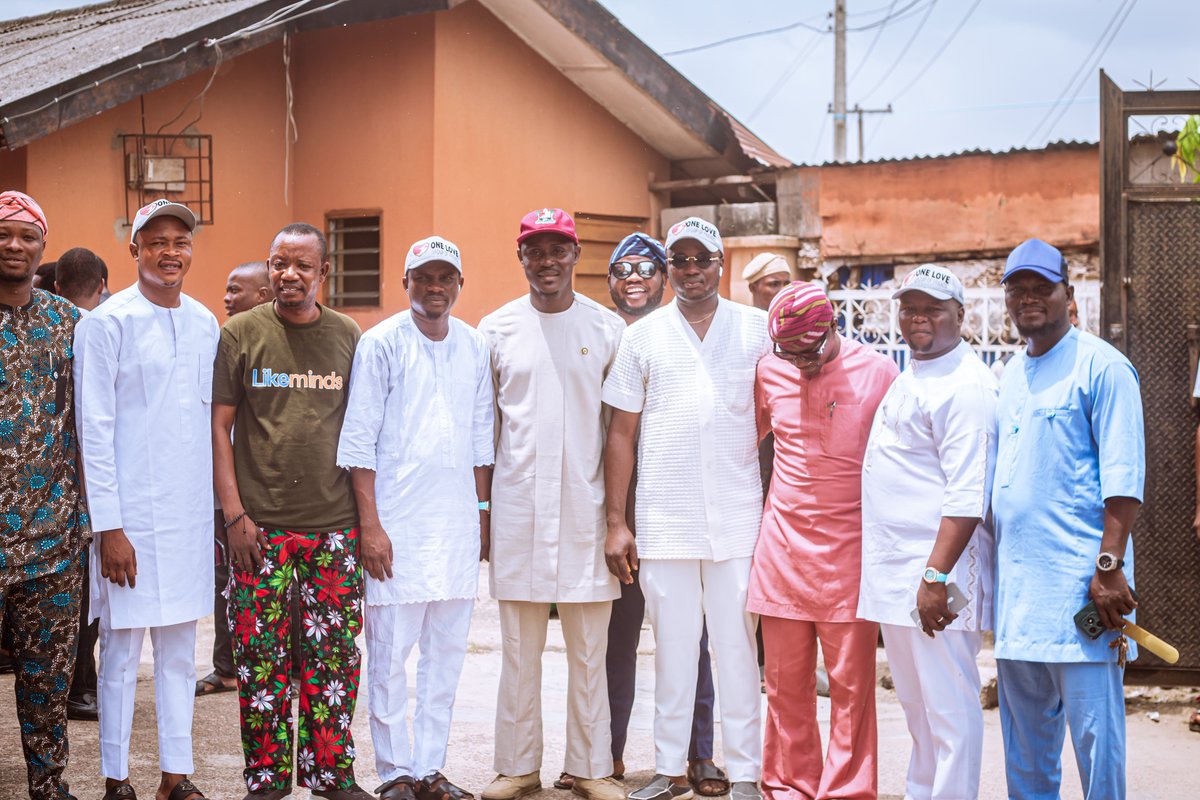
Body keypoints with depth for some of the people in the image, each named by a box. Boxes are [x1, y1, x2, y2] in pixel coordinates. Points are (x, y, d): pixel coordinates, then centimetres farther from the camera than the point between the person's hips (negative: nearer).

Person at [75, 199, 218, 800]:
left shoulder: (204, 323, 10)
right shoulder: (107, 323, -7)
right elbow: (94, 430, -9)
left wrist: (221, 505, 12)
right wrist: (108, 527, -13)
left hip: (190, 512, 5)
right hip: (131, 515, -5)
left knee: (179, 649, 11)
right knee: (122, 649, 2)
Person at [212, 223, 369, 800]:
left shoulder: (348, 336, 8)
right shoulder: (241, 333, 2)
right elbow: (219, 425, 1)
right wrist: (234, 513, -6)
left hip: (335, 525, 2)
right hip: (261, 525, -2)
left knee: (334, 654, 4)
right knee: (261, 655, 1)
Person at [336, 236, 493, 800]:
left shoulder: (474, 346, 10)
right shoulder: (381, 343, -4)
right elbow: (359, 441, -6)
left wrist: (483, 514, 13)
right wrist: (370, 525, -11)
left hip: (458, 521, 5)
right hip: (398, 522, -5)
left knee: (447, 651, 8)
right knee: (390, 654, -2)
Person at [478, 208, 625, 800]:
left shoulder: (608, 328, 4)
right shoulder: (497, 329, 6)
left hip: (586, 506, 0)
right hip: (518, 505, 0)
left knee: (589, 650, 5)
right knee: (519, 650, 6)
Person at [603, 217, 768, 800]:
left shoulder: (756, 330, 6)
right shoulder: (642, 337, 7)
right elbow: (622, 434, 8)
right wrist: (616, 522, 3)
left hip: (738, 521, -1)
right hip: (664, 523, 1)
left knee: (738, 646, 3)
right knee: (671, 647, 7)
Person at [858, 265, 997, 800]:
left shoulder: (966, 388, -15)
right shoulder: (909, 377, 16)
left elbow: (967, 496, -22)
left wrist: (936, 576, -26)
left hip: (936, 569, -10)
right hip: (894, 570, 10)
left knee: (949, 705, -3)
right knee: (915, 702, 19)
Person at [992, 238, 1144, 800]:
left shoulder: (1101, 366, -6)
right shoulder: (1011, 375, 17)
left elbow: (1123, 477, -12)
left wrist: (1109, 565, -19)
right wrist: (996, 573, 16)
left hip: (1078, 579, -7)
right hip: (1015, 582, 7)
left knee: (1094, 729, -5)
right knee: (1024, 735, 13)